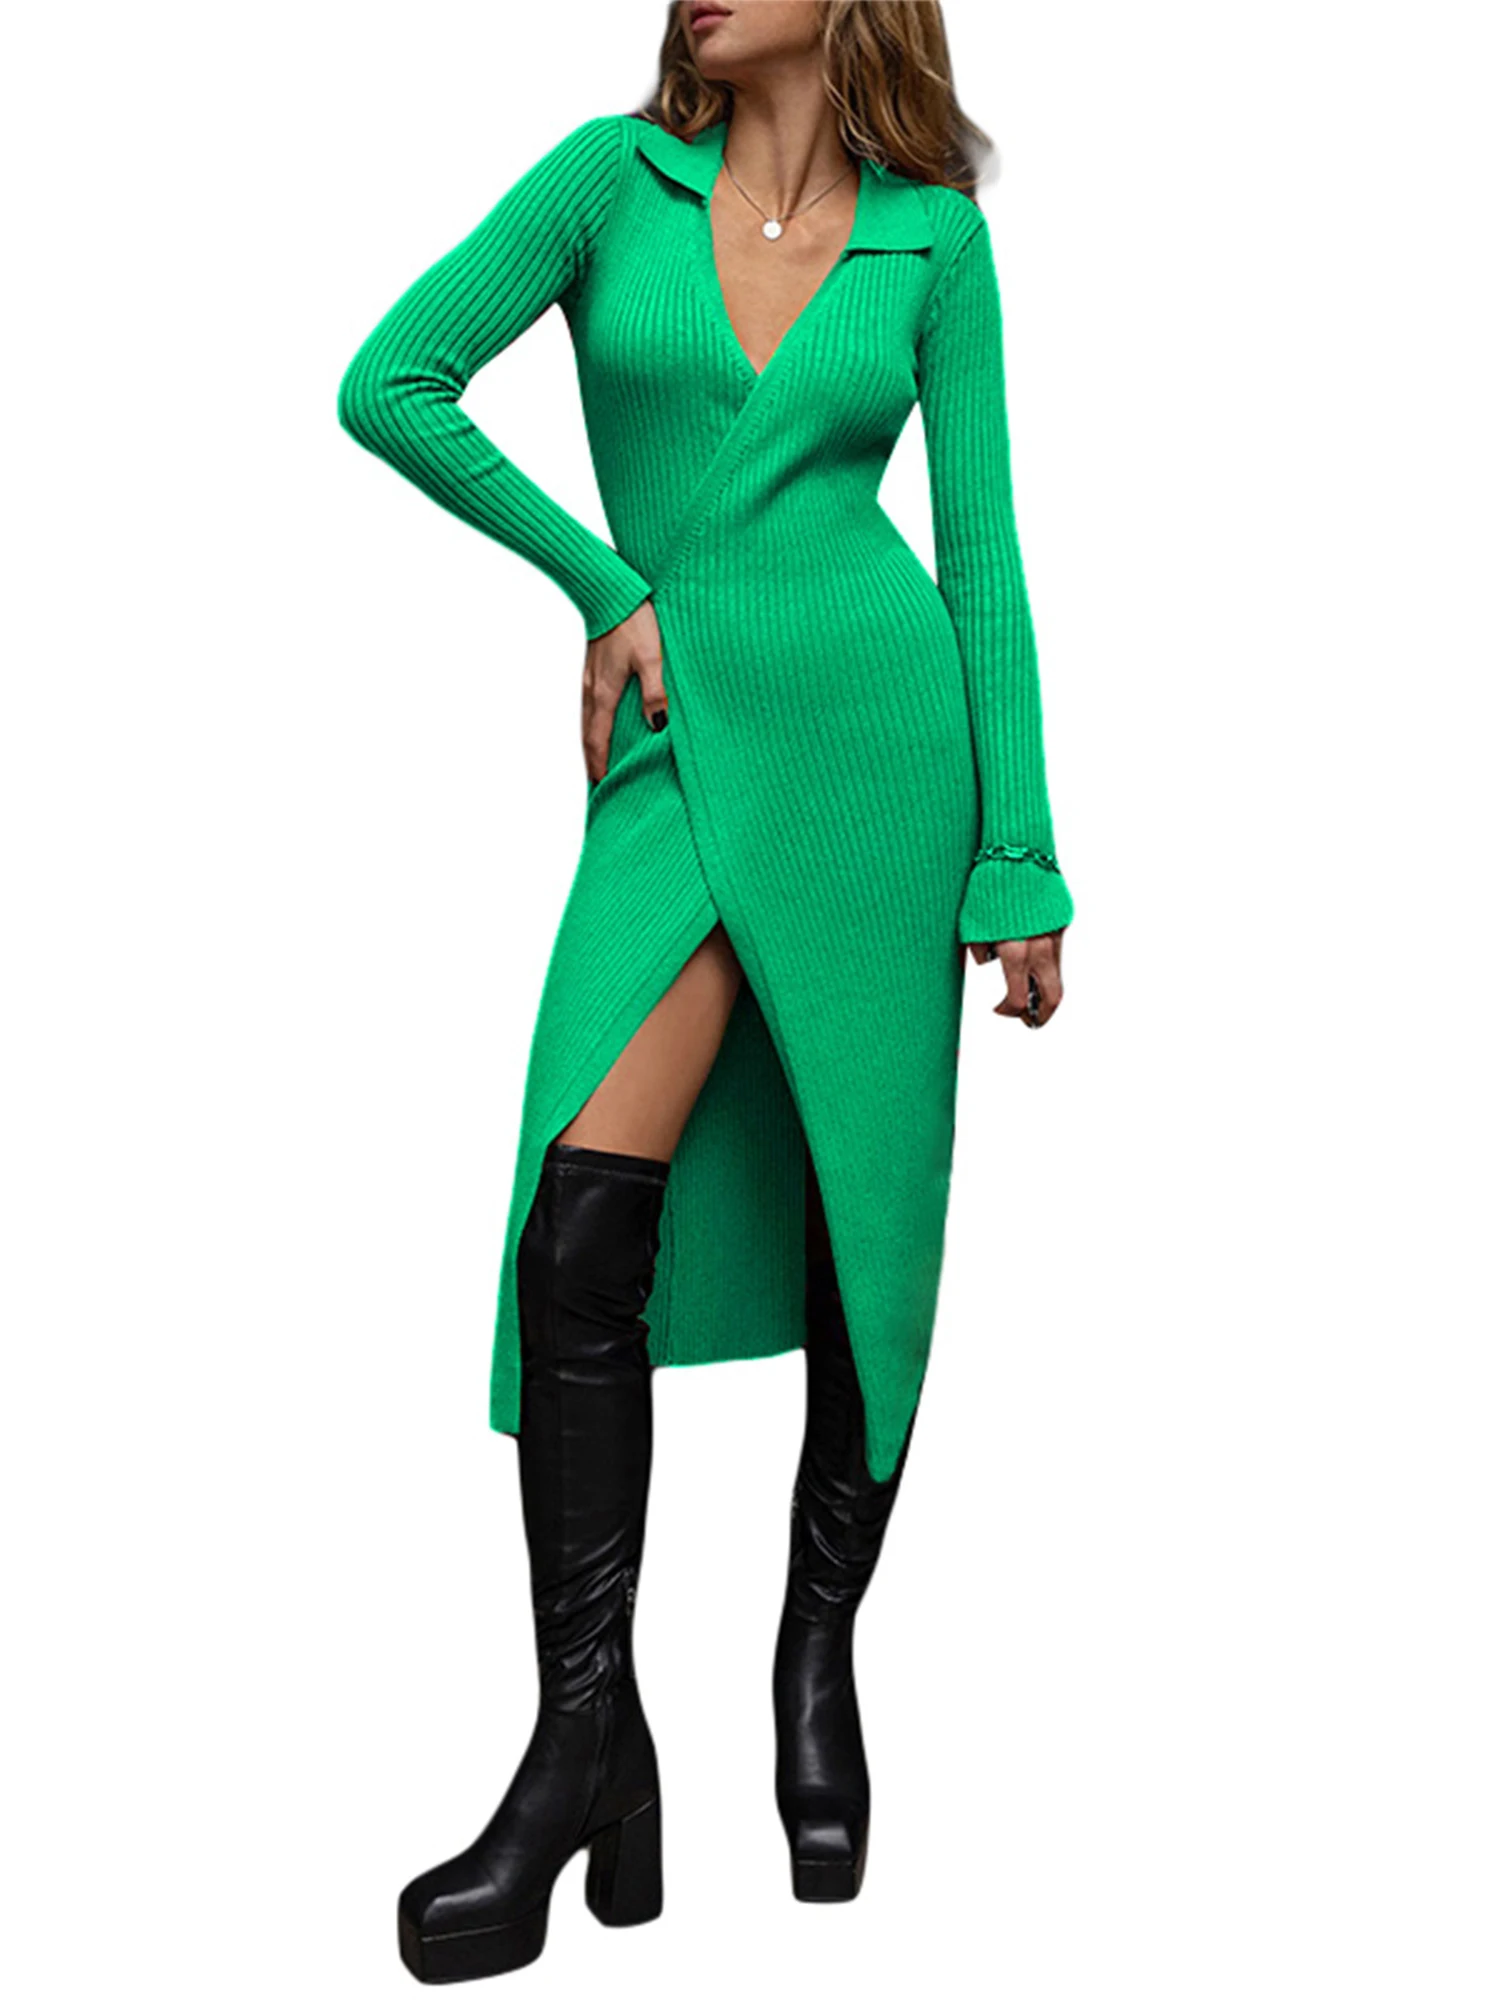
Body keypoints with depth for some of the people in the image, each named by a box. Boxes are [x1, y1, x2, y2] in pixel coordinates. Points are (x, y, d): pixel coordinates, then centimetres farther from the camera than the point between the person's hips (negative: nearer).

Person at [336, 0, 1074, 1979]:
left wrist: (1020, 853, -1)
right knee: (584, 1233, -12)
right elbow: (389, 382, 2)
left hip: (881, 733, 0)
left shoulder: (936, 233, 6)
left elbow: (980, 544, 4)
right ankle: (588, 1743, -2)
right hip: (683, 751, 0)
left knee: (866, 1233, 4)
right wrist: (604, 581, 1)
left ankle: (821, 1665, 25)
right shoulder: (616, 172, 6)